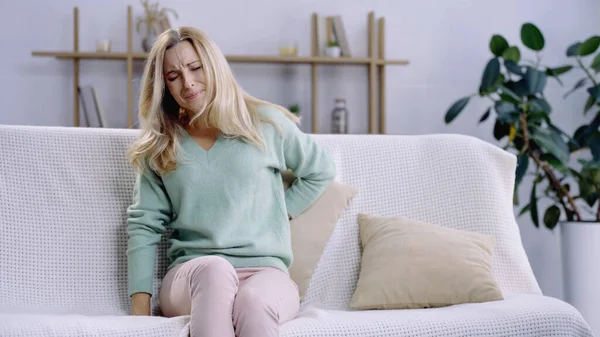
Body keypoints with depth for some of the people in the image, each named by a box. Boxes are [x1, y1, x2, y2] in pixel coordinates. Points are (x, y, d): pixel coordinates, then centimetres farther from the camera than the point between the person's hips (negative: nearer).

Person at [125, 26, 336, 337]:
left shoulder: (266, 123, 10)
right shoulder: (157, 147, 13)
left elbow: (321, 170, 22)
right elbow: (143, 226, 8)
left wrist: (282, 213, 11)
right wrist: (140, 306, -2)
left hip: (266, 271, 0)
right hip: (190, 277, 1)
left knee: (253, 301, -39)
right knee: (213, 269, -38)